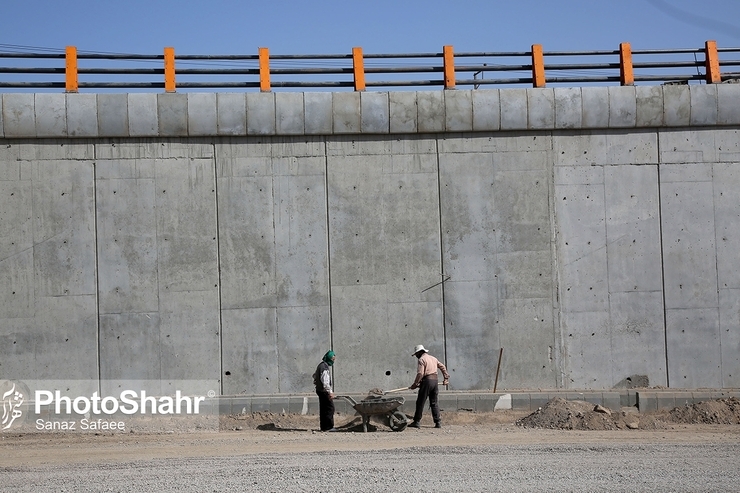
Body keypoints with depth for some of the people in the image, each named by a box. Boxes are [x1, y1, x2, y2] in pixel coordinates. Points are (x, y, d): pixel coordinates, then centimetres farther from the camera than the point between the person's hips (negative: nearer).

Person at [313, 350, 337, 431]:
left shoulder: (321, 365, 13)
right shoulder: (325, 367, -20)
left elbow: (315, 375, 28)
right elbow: (325, 382, -26)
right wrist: (330, 392, -24)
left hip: (320, 390, 10)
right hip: (324, 391, -10)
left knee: (323, 409, 13)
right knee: (330, 408, -7)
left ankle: (324, 427, 17)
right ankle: (328, 427, -7)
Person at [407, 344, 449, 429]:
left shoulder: (422, 359, -6)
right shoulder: (433, 358, 18)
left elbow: (420, 374, -15)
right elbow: (442, 367, 23)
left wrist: (415, 384, -10)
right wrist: (446, 378, 27)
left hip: (426, 381, -7)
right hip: (435, 380, 7)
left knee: (420, 403, -1)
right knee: (434, 403, 10)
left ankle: (416, 422, 0)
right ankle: (438, 422, 5)